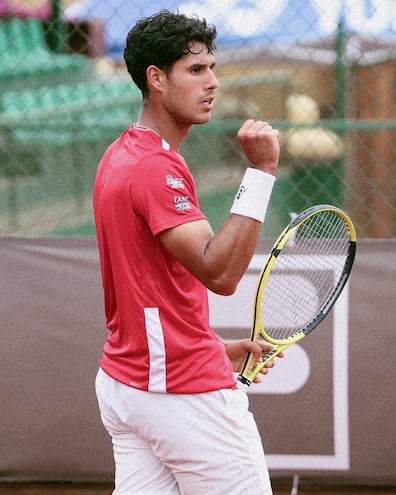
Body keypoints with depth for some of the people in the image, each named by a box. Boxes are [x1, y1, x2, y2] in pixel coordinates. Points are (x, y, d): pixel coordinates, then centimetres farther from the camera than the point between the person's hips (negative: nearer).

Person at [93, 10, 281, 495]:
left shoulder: (121, 155, 14)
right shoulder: (155, 166, -17)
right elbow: (220, 272, -26)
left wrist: (216, 349, 18)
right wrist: (260, 170, -28)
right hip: (185, 392, -9)